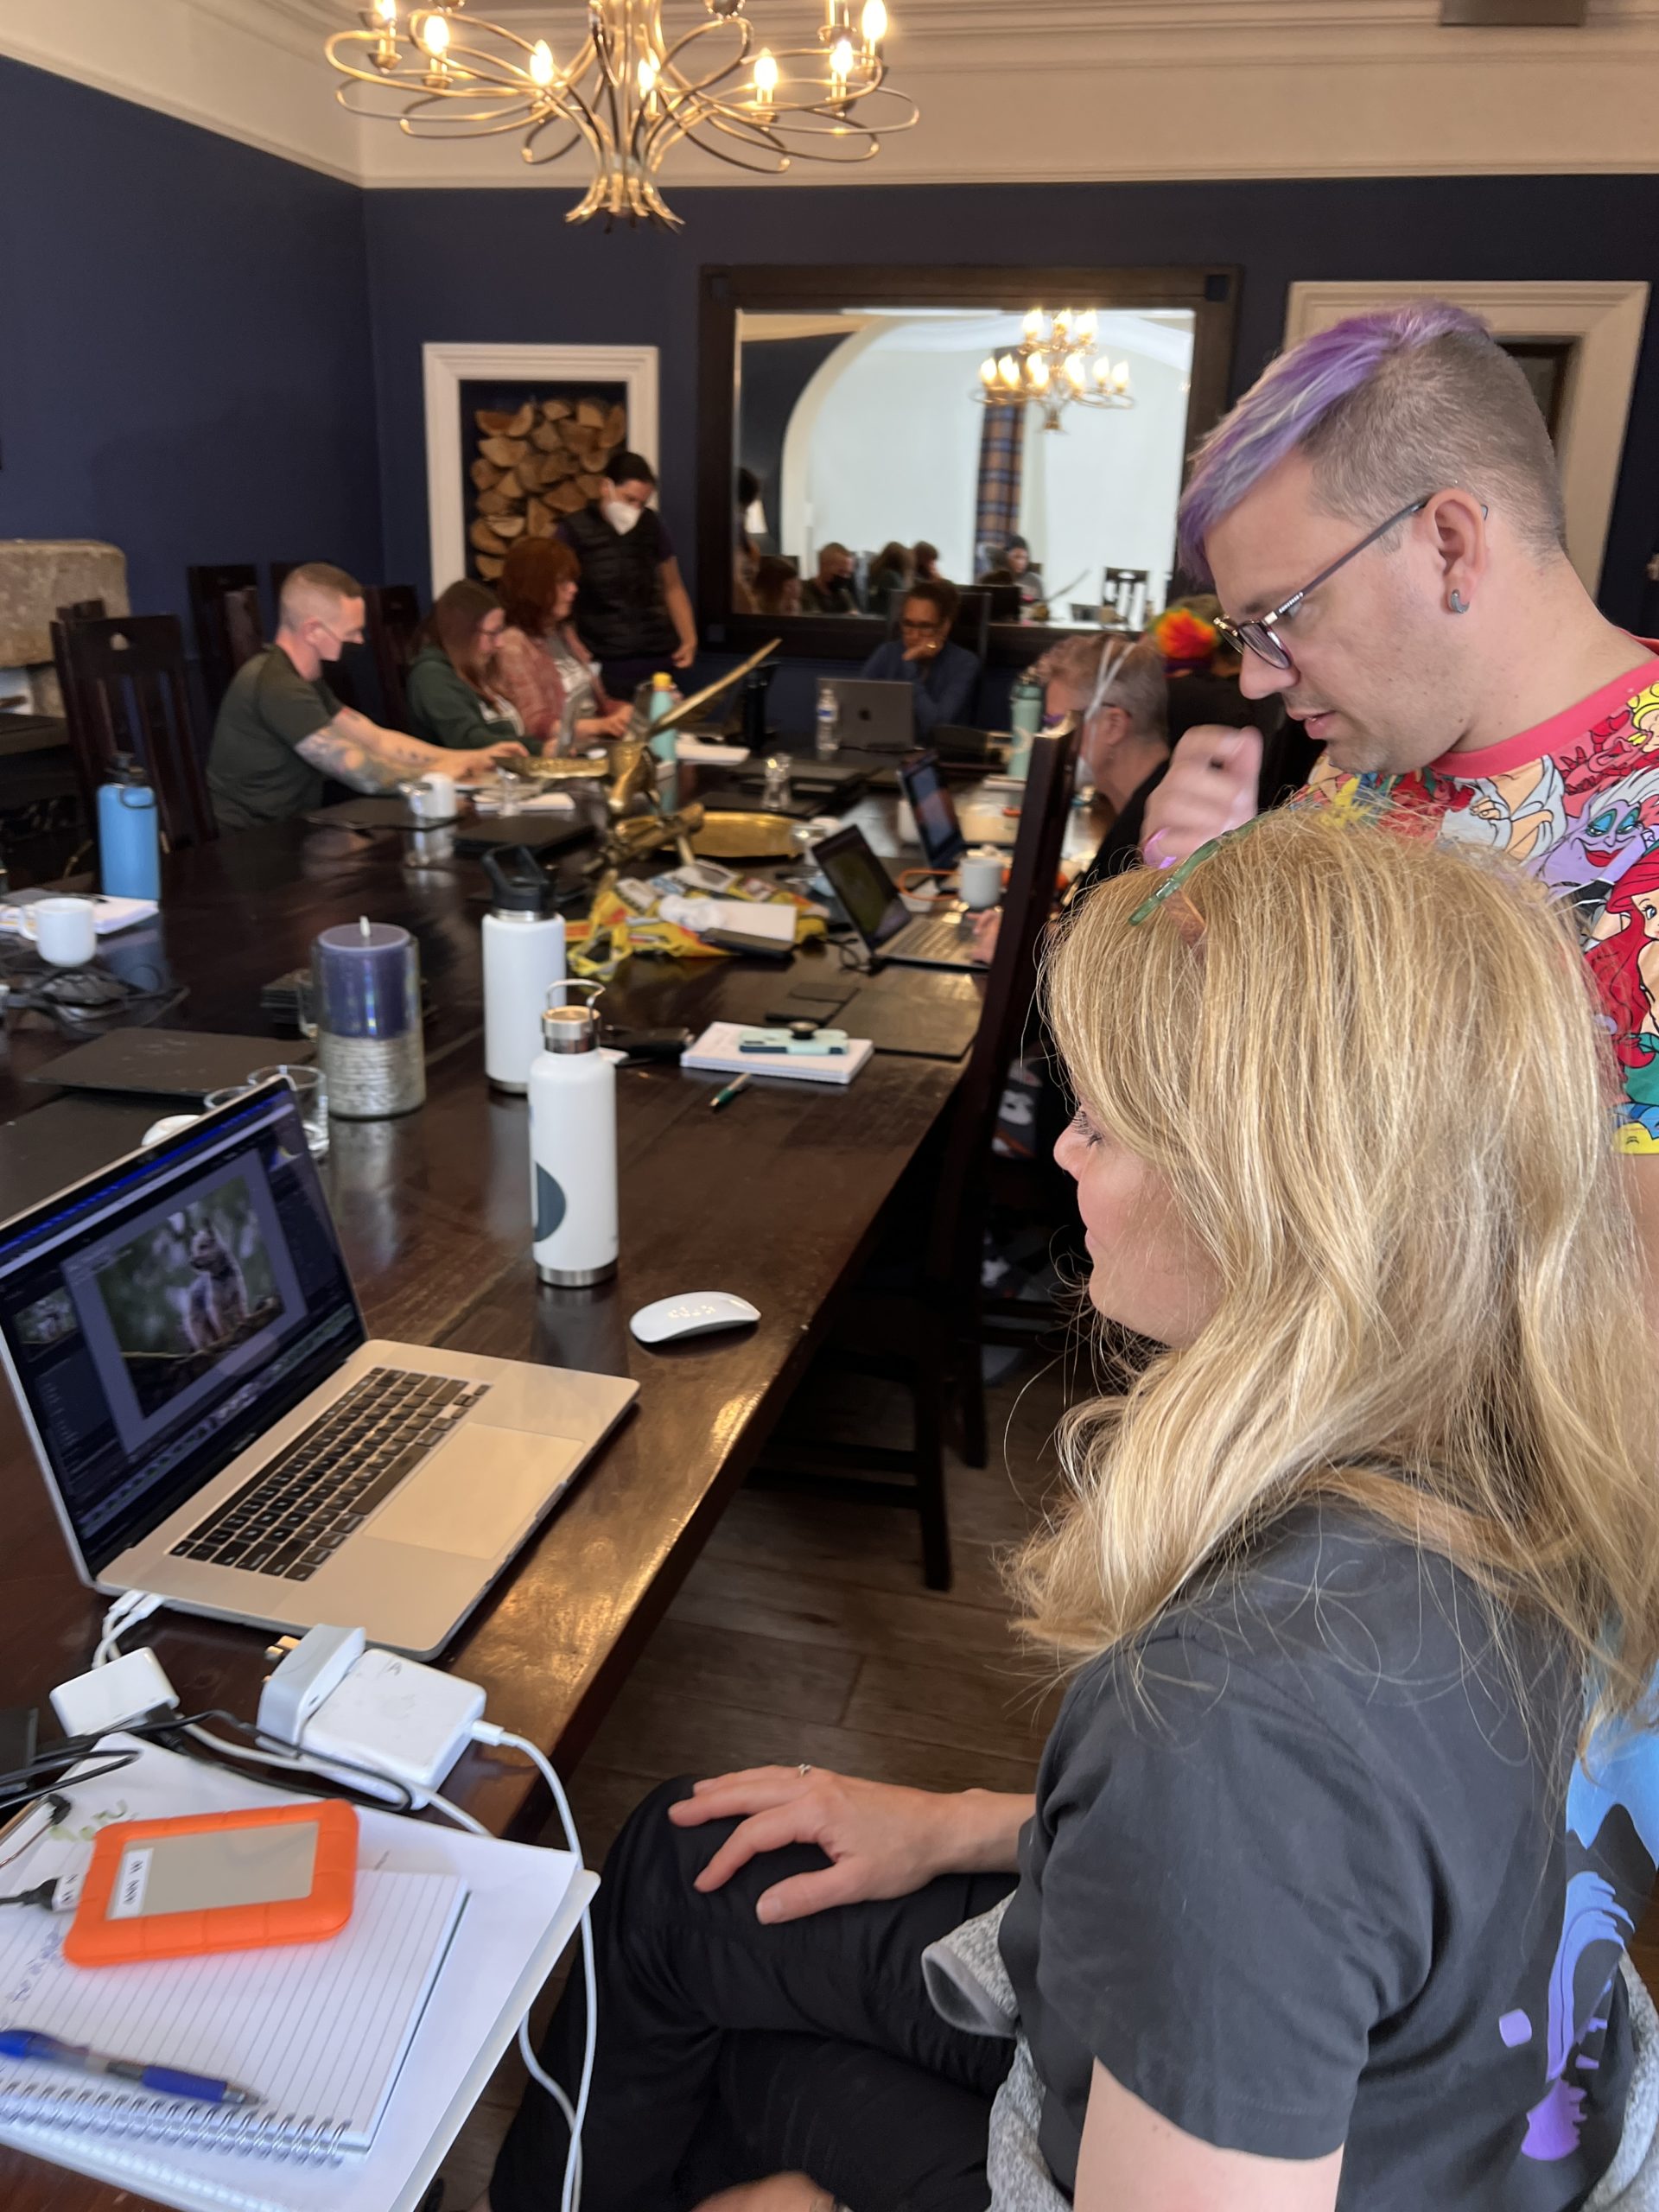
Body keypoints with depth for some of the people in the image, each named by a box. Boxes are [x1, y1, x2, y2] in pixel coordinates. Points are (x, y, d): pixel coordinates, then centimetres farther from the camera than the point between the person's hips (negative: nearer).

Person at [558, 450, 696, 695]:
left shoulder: (653, 524, 8)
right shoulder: (574, 530, -3)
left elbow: (672, 587, 18)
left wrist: (689, 639, 8)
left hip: (659, 655, 3)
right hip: (605, 661, -3)